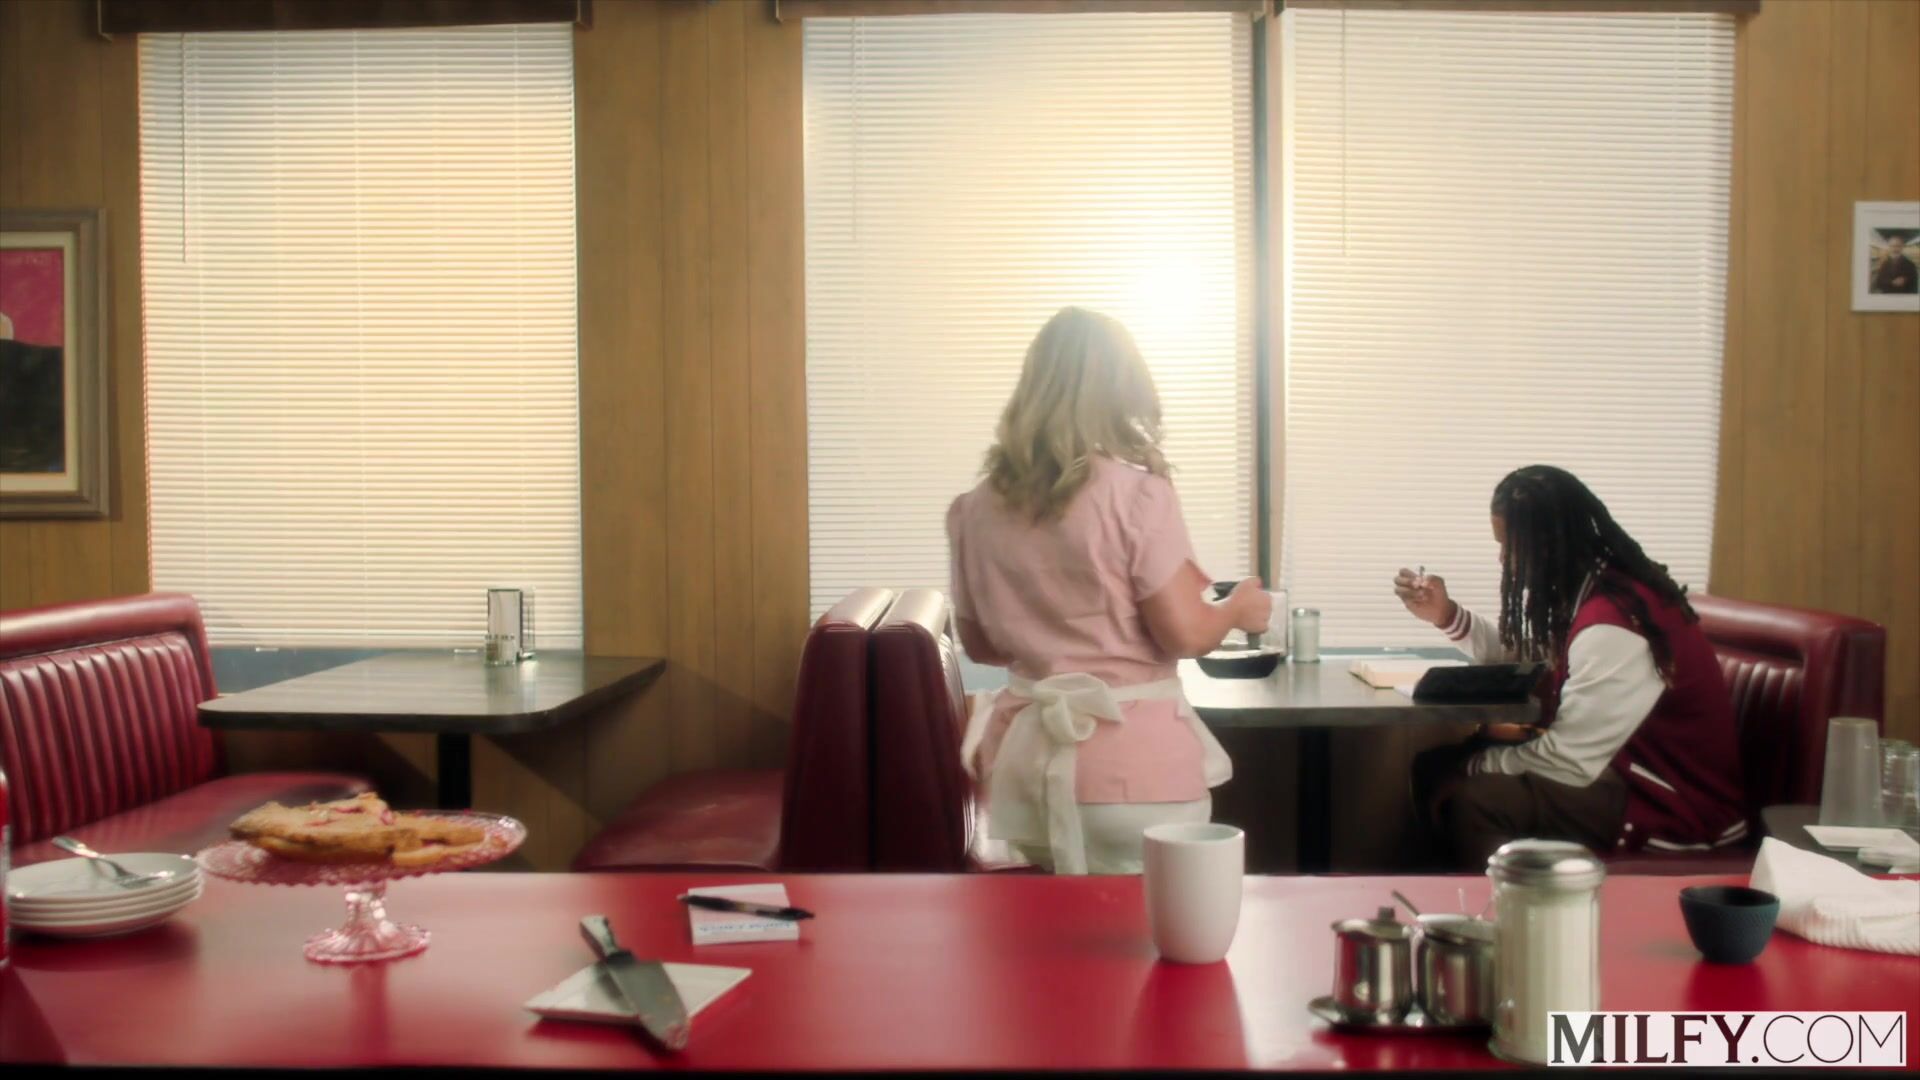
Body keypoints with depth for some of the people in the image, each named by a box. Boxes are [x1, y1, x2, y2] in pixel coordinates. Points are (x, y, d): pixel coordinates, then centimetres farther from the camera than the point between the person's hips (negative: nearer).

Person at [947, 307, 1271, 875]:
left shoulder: (978, 507, 2)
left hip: (1030, 761, 5)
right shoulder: (1136, 493, -13)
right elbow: (1184, 634, -13)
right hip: (1133, 764, -5)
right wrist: (1238, 607, 6)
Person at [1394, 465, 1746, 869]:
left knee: (1474, 798, -22)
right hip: (1636, 770, 10)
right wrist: (1447, 615, 4)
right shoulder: (1594, 584, 2)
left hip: (1680, 815, -9)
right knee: (1437, 764, 4)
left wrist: (1471, 766, -10)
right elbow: (1520, 655, 17)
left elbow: (1567, 762, -24)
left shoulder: (1611, 628, -27)